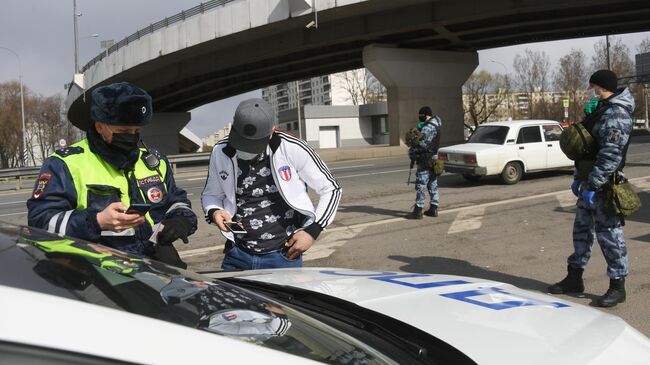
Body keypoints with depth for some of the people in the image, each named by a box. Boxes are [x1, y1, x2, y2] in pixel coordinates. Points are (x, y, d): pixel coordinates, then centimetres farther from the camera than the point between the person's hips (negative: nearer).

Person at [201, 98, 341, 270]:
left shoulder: (293, 149, -12)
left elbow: (331, 189, -2)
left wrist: (312, 231, -9)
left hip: (283, 258, -3)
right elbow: (210, 195, 15)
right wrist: (214, 212, -8)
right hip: (237, 257, 3)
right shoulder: (221, 152, -1)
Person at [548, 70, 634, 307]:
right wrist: (579, 178, 20)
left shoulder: (617, 115, -16)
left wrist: (593, 185, -24)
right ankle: (574, 279, 26)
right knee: (582, 230, 15)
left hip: (605, 186, -10)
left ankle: (617, 287, 8)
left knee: (609, 234, -2)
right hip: (590, 183, 10)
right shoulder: (601, 110, 16)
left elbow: (610, 155, -23)